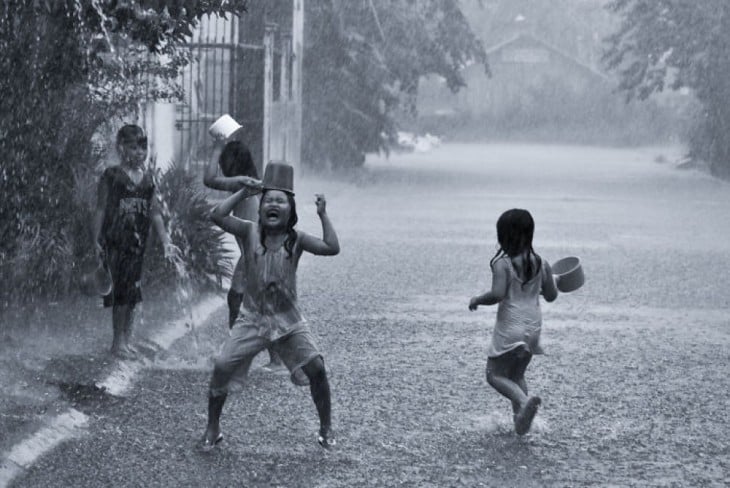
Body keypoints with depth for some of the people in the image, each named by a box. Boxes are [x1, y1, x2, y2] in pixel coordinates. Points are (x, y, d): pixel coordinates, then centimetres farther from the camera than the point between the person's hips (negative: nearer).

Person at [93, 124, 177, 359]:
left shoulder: (147, 178, 10)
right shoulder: (111, 176, -4)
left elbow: (155, 213, 11)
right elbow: (101, 210, -4)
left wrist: (166, 241, 5)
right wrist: (97, 241, -9)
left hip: (137, 242, 5)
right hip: (115, 241, -5)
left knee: (132, 292, 8)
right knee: (120, 291, -5)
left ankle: (127, 339, 17)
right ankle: (118, 342, 4)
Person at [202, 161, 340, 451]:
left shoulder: (296, 240, -6)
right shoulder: (250, 233, -6)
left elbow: (332, 248, -17)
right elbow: (218, 215, -20)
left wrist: (323, 215, -16)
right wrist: (244, 191, -15)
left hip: (288, 321, 0)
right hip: (252, 319, 0)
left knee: (316, 368, -10)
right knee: (221, 368, -11)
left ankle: (326, 428, 11)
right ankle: (212, 429, 8)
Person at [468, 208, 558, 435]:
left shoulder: (503, 264, -16)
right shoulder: (541, 264, 1)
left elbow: (497, 294, -25)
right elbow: (551, 296, 8)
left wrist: (477, 300, -8)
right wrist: (544, 284, 29)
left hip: (510, 327, -6)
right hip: (533, 327, 6)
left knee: (495, 374, 5)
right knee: (517, 375, 20)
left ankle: (525, 400, -21)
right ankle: (520, 421, 10)